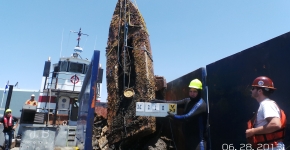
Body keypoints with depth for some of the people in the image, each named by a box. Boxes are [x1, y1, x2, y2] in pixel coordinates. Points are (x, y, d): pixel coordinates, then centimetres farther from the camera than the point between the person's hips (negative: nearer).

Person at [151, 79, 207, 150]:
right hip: (188, 137, 8)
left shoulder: (201, 104, -16)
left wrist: (174, 116, -35)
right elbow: (175, 103, 0)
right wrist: (159, 101, -10)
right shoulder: (188, 101, 9)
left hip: (198, 139, -8)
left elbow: (188, 116, -27)